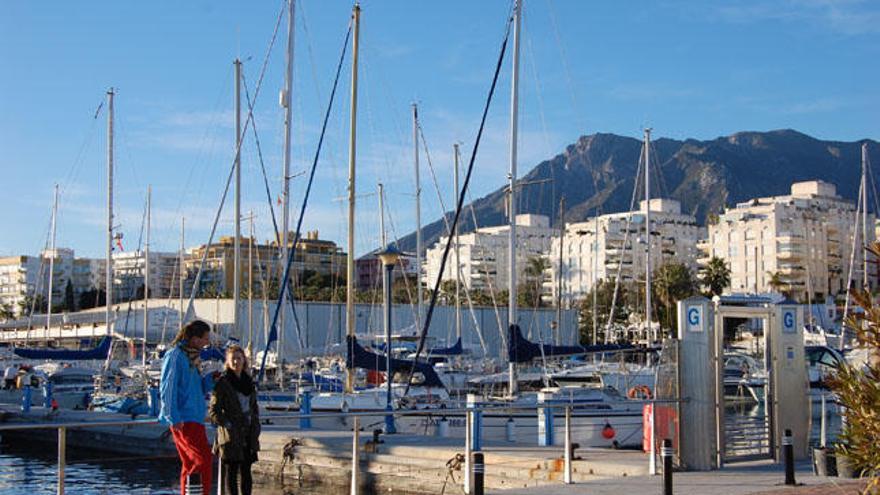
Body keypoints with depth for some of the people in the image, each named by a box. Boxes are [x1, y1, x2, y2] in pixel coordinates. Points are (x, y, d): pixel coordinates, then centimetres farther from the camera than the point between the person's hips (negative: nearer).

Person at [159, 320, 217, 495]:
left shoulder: (192, 357, 16)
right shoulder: (175, 356, -10)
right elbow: (167, 389, -15)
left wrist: (210, 379, 4)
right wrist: (174, 418, -20)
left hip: (195, 418, 9)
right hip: (183, 420, -9)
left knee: (190, 463, 10)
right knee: (204, 459, -14)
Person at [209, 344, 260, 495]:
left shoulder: (248, 381, 12)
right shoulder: (222, 382, -6)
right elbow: (214, 410, -8)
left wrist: (255, 429, 9)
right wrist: (227, 425, -14)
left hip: (248, 436, 5)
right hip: (231, 437, -5)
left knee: (246, 472, 9)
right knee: (231, 473, -2)